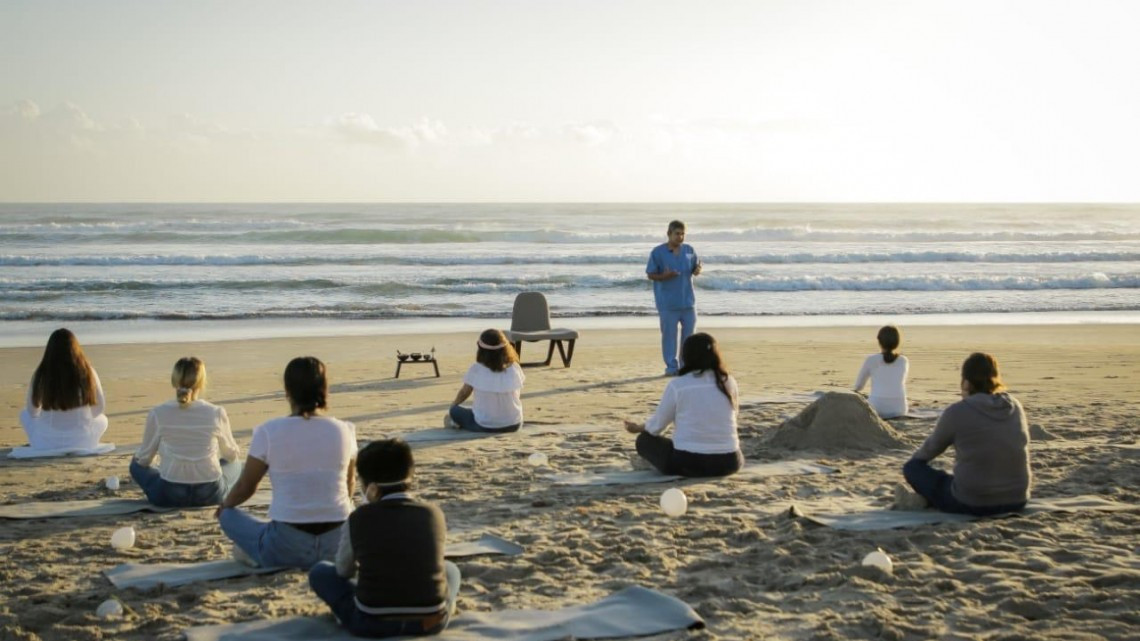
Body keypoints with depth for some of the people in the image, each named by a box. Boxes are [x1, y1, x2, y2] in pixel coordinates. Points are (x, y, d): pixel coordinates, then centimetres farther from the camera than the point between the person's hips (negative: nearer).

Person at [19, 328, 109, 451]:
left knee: (24, 414, 29)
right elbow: (99, 408, 3)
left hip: (46, 445, 0)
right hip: (83, 444, 0)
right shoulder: (87, 372, -10)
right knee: (102, 419, 31)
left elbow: (33, 411, 4)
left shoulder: (40, 375, -11)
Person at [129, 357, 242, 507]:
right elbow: (232, 454, 6)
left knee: (136, 464, 28)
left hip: (169, 496, 0)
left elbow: (143, 459, 2)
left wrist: (138, 459, 27)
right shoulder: (216, 413, -11)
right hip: (210, 495, 0)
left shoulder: (158, 414, -11)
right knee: (234, 463, 32)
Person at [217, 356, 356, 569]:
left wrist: (224, 506, 29)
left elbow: (245, 486, 6)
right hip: (338, 547, 3)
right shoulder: (344, 431, 0)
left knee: (229, 515, 22)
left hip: (287, 548, -3)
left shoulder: (269, 432, -8)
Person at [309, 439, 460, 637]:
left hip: (371, 624, -2)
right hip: (431, 622, 2)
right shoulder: (433, 514, 1)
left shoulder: (359, 519, -5)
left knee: (320, 572, 20)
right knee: (449, 569, 33)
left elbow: (343, 571, 11)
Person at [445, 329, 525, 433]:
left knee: (455, 411, 21)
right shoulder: (514, 368, -4)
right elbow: (519, 397, 8)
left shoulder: (476, 369, -10)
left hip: (484, 427, -2)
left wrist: (454, 405, 27)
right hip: (513, 425, 2)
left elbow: (464, 393, 6)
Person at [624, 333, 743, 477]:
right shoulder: (729, 382, 3)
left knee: (644, 440, 20)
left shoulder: (677, 385, -6)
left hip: (688, 463, -3)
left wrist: (637, 428, 26)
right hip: (727, 464, 3)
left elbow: (656, 426, 4)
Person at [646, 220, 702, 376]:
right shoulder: (658, 252, -5)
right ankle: (672, 367, 8)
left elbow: (695, 270, 12)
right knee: (669, 334, 0)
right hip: (667, 303, -4)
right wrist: (664, 276, -22)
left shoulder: (689, 250, 6)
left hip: (688, 300, 4)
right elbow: (650, 275, -4)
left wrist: (697, 270, -13)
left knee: (689, 332, 7)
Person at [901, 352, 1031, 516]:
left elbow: (932, 447, 6)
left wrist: (915, 458, 28)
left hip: (972, 503, -5)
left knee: (912, 467, 12)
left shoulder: (957, 412, -11)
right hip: (1016, 501, 5)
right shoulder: (1015, 406, 2)